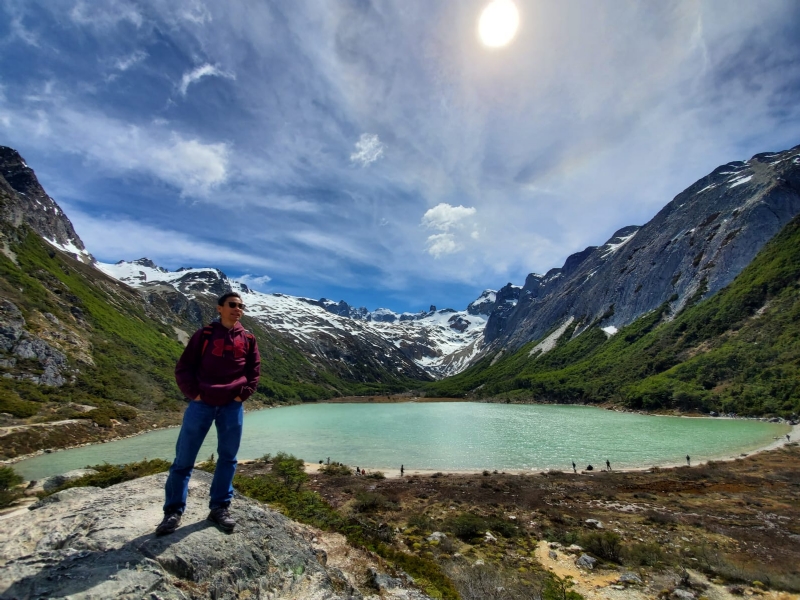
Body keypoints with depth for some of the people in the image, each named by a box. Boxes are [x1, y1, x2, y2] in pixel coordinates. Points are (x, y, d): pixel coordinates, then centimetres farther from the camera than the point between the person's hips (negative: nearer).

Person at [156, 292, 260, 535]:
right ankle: (173, 511, 18)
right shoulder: (204, 334, 1)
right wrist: (194, 394, -8)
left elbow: (254, 371, 10)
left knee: (228, 458, 8)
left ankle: (220, 507, 22)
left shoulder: (248, 339, 6)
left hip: (232, 406, 2)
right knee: (184, 458, 4)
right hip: (201, 403, -2)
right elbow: (183, 367, 3)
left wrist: (242, 395, -2)